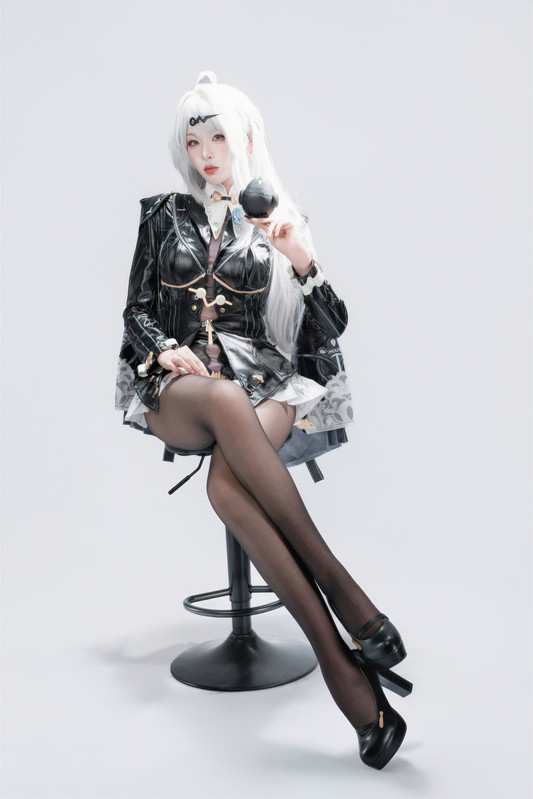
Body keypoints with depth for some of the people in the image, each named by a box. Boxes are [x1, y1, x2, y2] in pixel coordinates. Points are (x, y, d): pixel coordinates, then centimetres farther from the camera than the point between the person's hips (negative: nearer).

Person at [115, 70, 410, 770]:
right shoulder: (164, 216, 18)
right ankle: (343, 592, -40)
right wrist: (163, 349, -6)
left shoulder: (278, 219, 15)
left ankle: (336, 660, -33)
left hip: (267, 382, 0)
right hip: (179, 388, 1)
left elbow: (330, 329, 8)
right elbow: (136, 312, 16)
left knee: (226, 480, -37)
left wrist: (303, 259, -9)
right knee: (227, 400, -40)